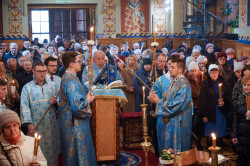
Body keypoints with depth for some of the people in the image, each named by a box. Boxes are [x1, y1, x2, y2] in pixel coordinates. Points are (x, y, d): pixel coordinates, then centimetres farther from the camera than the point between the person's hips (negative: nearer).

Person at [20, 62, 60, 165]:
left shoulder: (50, 85, 11)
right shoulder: (27, 87, -1)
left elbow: (56, 100, 20)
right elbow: (24, 106, -7)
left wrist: (55, 101, -6)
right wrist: (29, 123, -16)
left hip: (51, 123, 3)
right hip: (36, 124, -3)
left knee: (52, 146, 6)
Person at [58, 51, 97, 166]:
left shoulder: (67, 78, 11)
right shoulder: (71, 81, -22)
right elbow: (77, 106, -29)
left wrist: (86, 97, 9)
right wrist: (88, 100, -11)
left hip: (71, 123, 10)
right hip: (75, 125, -10)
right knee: (79, 155, -1)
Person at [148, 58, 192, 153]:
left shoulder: (184, 85, -17)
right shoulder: (172, 82, 12)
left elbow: (177, 105, -25)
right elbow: (166, 98, 15)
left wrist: (158, 101, -18)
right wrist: (155, 97, -5)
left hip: (177, 123, -9)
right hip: (168, 122, 9)